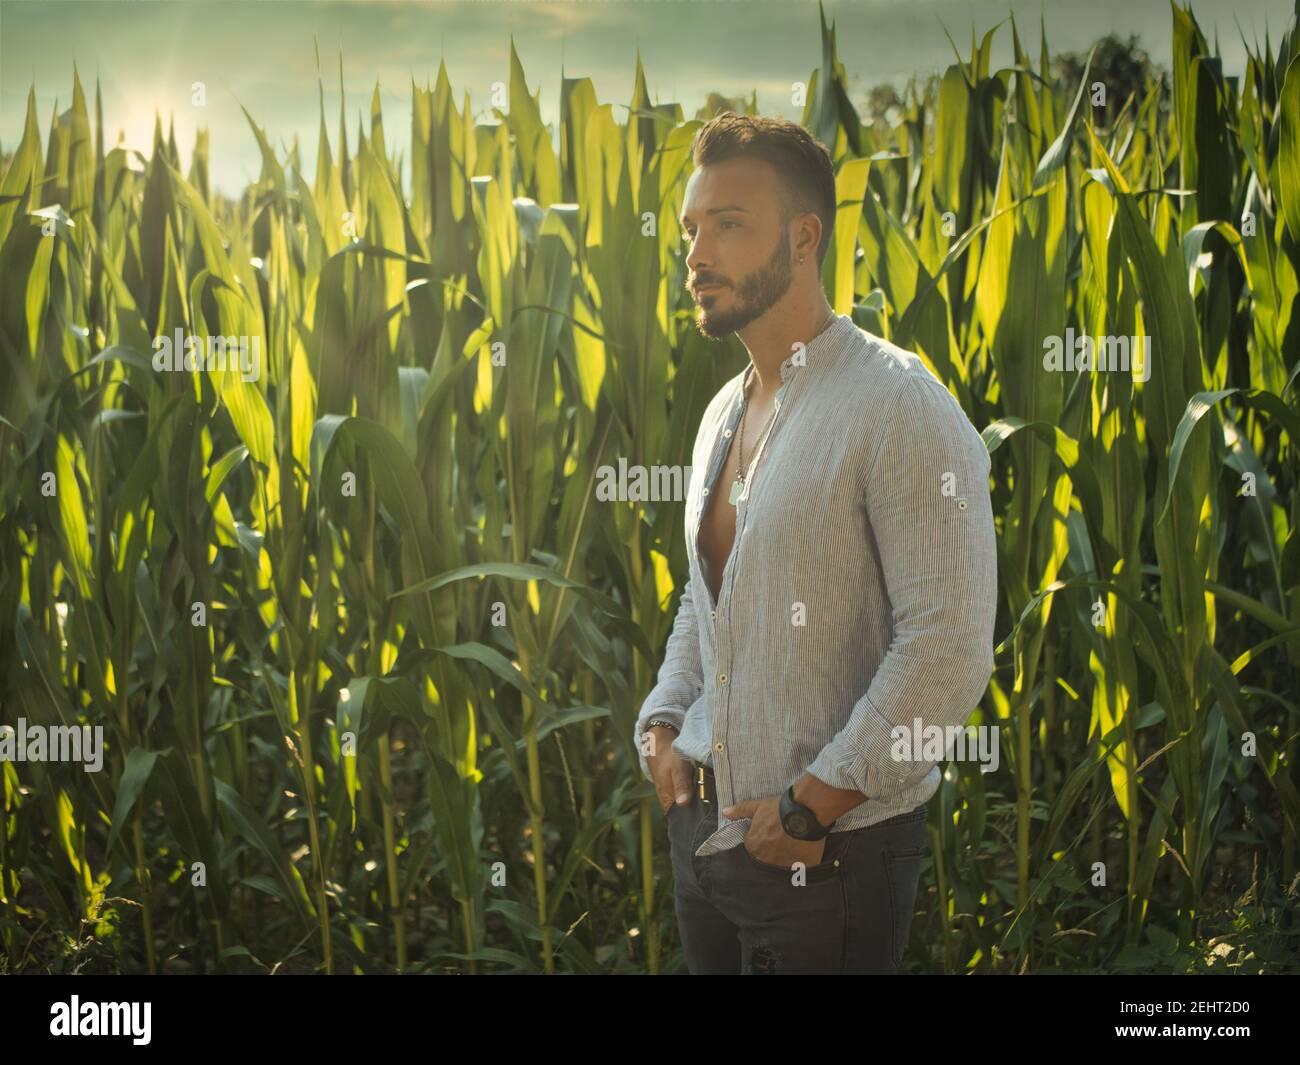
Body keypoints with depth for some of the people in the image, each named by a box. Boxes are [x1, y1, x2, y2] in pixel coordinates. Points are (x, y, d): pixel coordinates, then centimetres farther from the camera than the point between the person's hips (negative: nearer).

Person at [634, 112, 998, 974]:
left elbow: (949, 649, -21)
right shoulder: (724, 414, 11)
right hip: (705, 831, 8)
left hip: (830, 848, -7)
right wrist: (661, 724, 6)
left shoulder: (901, 410, -16)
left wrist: (813, 804, -19)